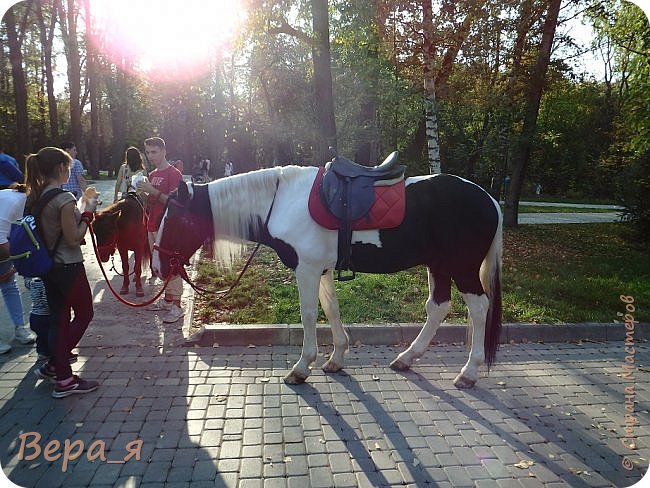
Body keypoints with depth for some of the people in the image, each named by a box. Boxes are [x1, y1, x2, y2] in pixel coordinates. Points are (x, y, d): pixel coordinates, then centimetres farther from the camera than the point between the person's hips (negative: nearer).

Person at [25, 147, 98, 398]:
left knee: (60, 319, 14)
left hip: (48, 268, 8)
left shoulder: (35, 196, 6)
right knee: (84, 314, 10)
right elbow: (74, 240, -18)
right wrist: (87, 212, -10)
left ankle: (63, 377, 22)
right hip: (69, 267, -8)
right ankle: (54, 365, 11)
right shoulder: (64, 199, -20)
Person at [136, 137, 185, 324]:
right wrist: (144, 193, 5)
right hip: (153, 226, 9)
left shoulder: (174, 174, -10)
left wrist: (152, 191, -23)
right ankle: (167, 300, 24)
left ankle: (177, 306, -2)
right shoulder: (152, 175, 16)